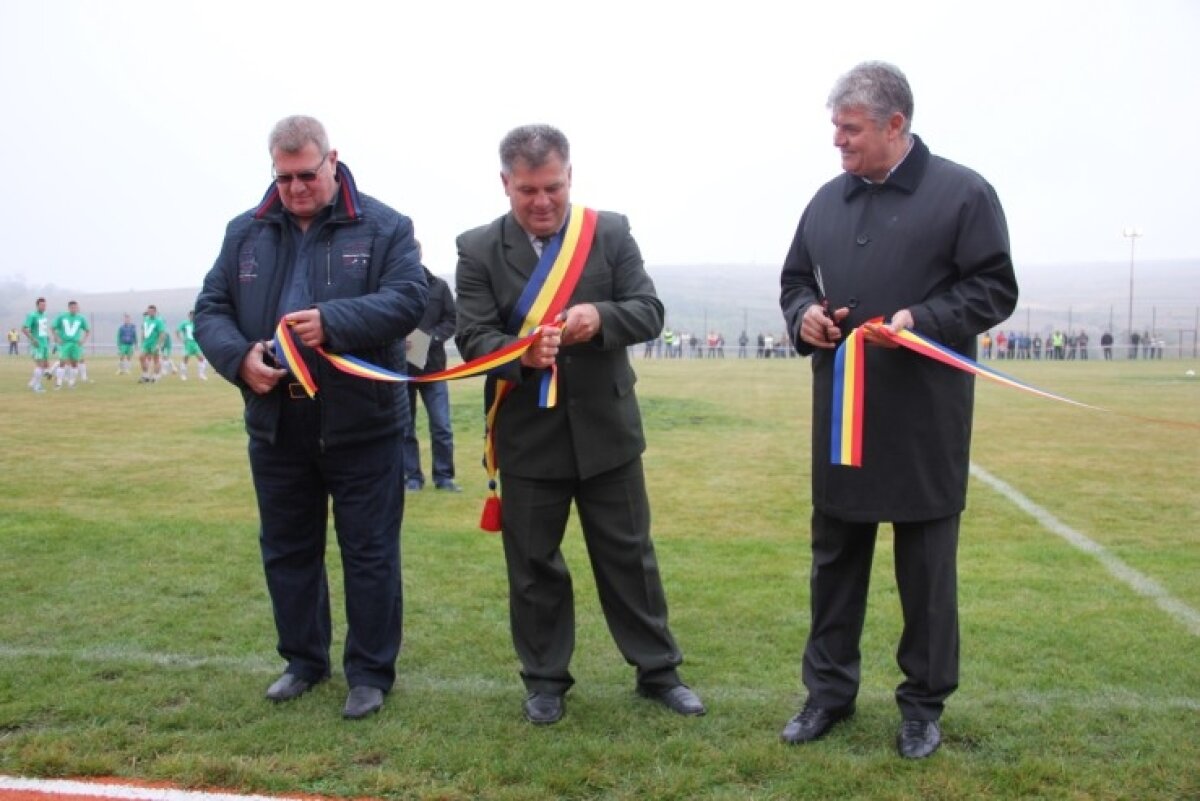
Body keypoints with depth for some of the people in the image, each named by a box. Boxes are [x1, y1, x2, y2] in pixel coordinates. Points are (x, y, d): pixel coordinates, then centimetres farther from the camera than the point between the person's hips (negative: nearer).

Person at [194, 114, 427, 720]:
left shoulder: (383, 227, -3)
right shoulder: (246, 232, 8)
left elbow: (408, 299, -14)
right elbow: (210, 308, 7)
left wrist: (333, 322, -29)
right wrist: (239, 357, -14)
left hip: (361, 425, -4)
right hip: (276, 425, 4)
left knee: (369, 553, 4)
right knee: (286, 551, 15)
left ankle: (370, 672, 18)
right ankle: (303, 659, 33)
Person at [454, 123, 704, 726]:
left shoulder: (611, 232, 0)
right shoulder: (478, 250, -3)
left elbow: (650, 312, -4)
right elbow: (473, 338, -10)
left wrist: (600, 316, -25)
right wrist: (520, 354, -31)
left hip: (606, 428, 1)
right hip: (527, 435, 0)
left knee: (629, 554, 11)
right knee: (532, 562, 10)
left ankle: (657, 671, 26)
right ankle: (545, 680, 28)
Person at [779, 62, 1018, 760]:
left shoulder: (963, 192, -5)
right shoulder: (828, 200, 11)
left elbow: (995, 289, -7)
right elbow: (796, 279, 19)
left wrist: (921, 320, -22)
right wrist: (803, 314, -4)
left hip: (923, 420, -5)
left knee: (926, 565, 7)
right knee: (835, 558, 12)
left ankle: (924, 703, 23)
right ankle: (830, 690, 27)